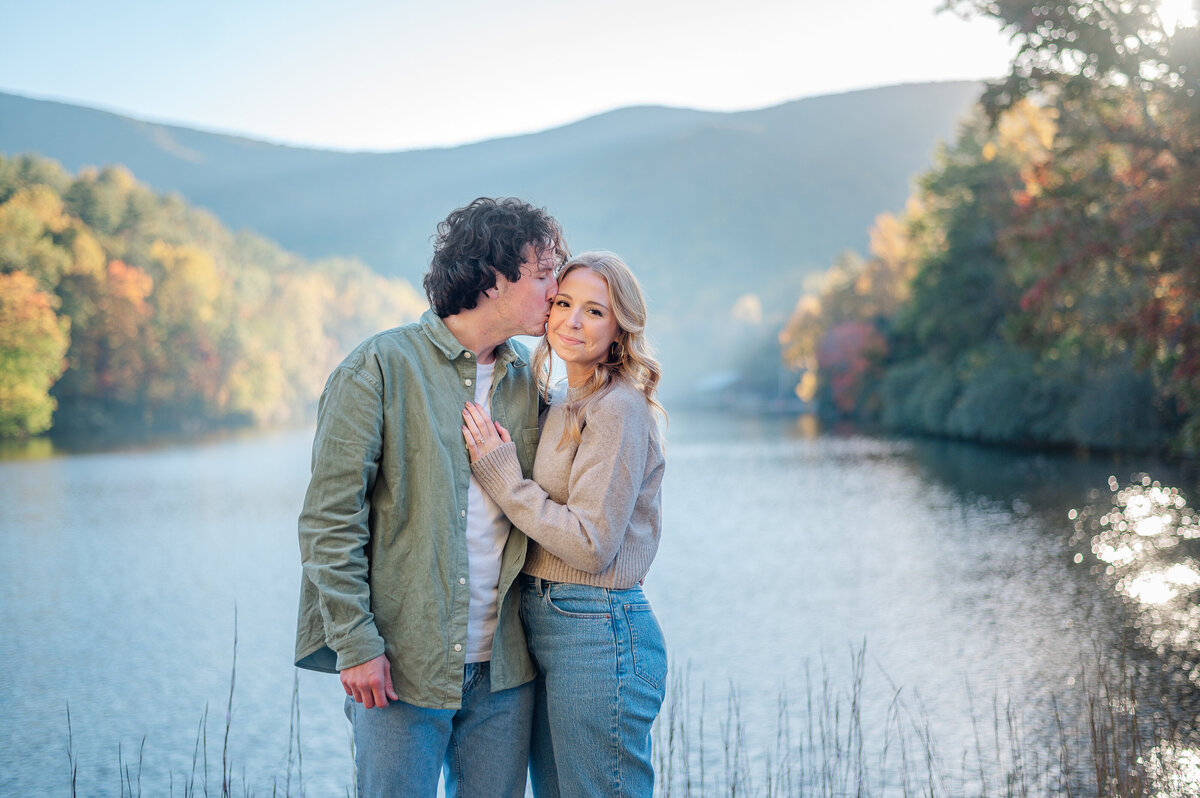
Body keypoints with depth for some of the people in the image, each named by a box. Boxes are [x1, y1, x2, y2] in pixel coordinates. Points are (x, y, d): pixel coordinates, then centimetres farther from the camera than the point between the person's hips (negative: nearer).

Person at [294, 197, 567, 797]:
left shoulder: (526, 381, 9)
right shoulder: (382, 367, -8)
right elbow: (328, 517, -9)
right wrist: (355, 642, -13)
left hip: (502, 669, 5)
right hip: (401, 664, -5)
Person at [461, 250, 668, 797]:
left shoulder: (619, 409, -14)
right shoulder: (561, 406, 14)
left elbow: (590, 545, -18)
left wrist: (501, 474, -13)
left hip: (598, 634, -9)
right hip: (546, 629, 9)